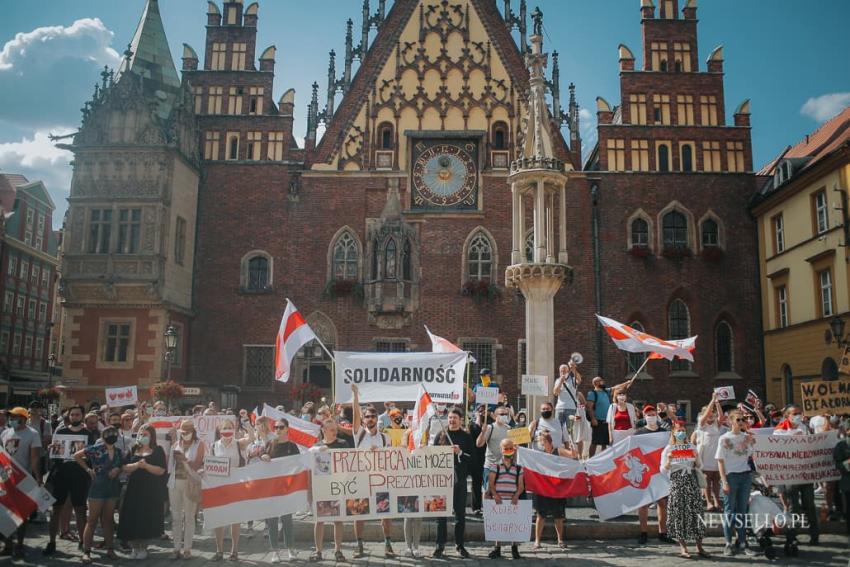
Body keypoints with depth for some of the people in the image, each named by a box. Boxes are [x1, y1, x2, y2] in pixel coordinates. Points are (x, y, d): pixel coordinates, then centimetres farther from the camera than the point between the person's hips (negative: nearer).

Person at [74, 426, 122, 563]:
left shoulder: (118, 452, 6)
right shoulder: (96, 449, -8)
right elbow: (77, 456, -4)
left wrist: (117, 470, -4)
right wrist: (88, 469, -8)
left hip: (113, 489, 5)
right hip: (98, 488, -5)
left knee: (108, 520, 12)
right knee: (92, 520, -1)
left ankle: (109, 549, 19)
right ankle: (86, 551, 4)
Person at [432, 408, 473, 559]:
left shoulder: (466, 437, 5)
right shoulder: (441, 436, 7)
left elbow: (471, 458, -1)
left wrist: (460, 452, -17)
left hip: (459, 479, 0)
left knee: (460, 514, 6)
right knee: (441, 514, 2)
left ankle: (460, 545, 17)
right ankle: (440, 546, 9)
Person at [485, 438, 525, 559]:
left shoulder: (518, 468, 6)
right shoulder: (496, 466, 3)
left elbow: (521, 485, 3)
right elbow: (491, 483, -1)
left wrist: (516, 496, -12)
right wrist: (495, 495, -14)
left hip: (512, 501, 1)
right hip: (498, 500, -1)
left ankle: (515, 548, 15)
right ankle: (497, 548, 15)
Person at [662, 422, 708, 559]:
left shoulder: (691, 447, 11)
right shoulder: (668, 449, 1)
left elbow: (699, 467, 14)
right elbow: (663, 469, -2)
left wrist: (696, 458, -6)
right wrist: (668, 460, -21)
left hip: (692, 483, 3)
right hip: (677, 484, -3)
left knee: (696, 512, 0)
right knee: (679, 514, -3)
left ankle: (699, 547, 9)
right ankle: (683, 548, 4)